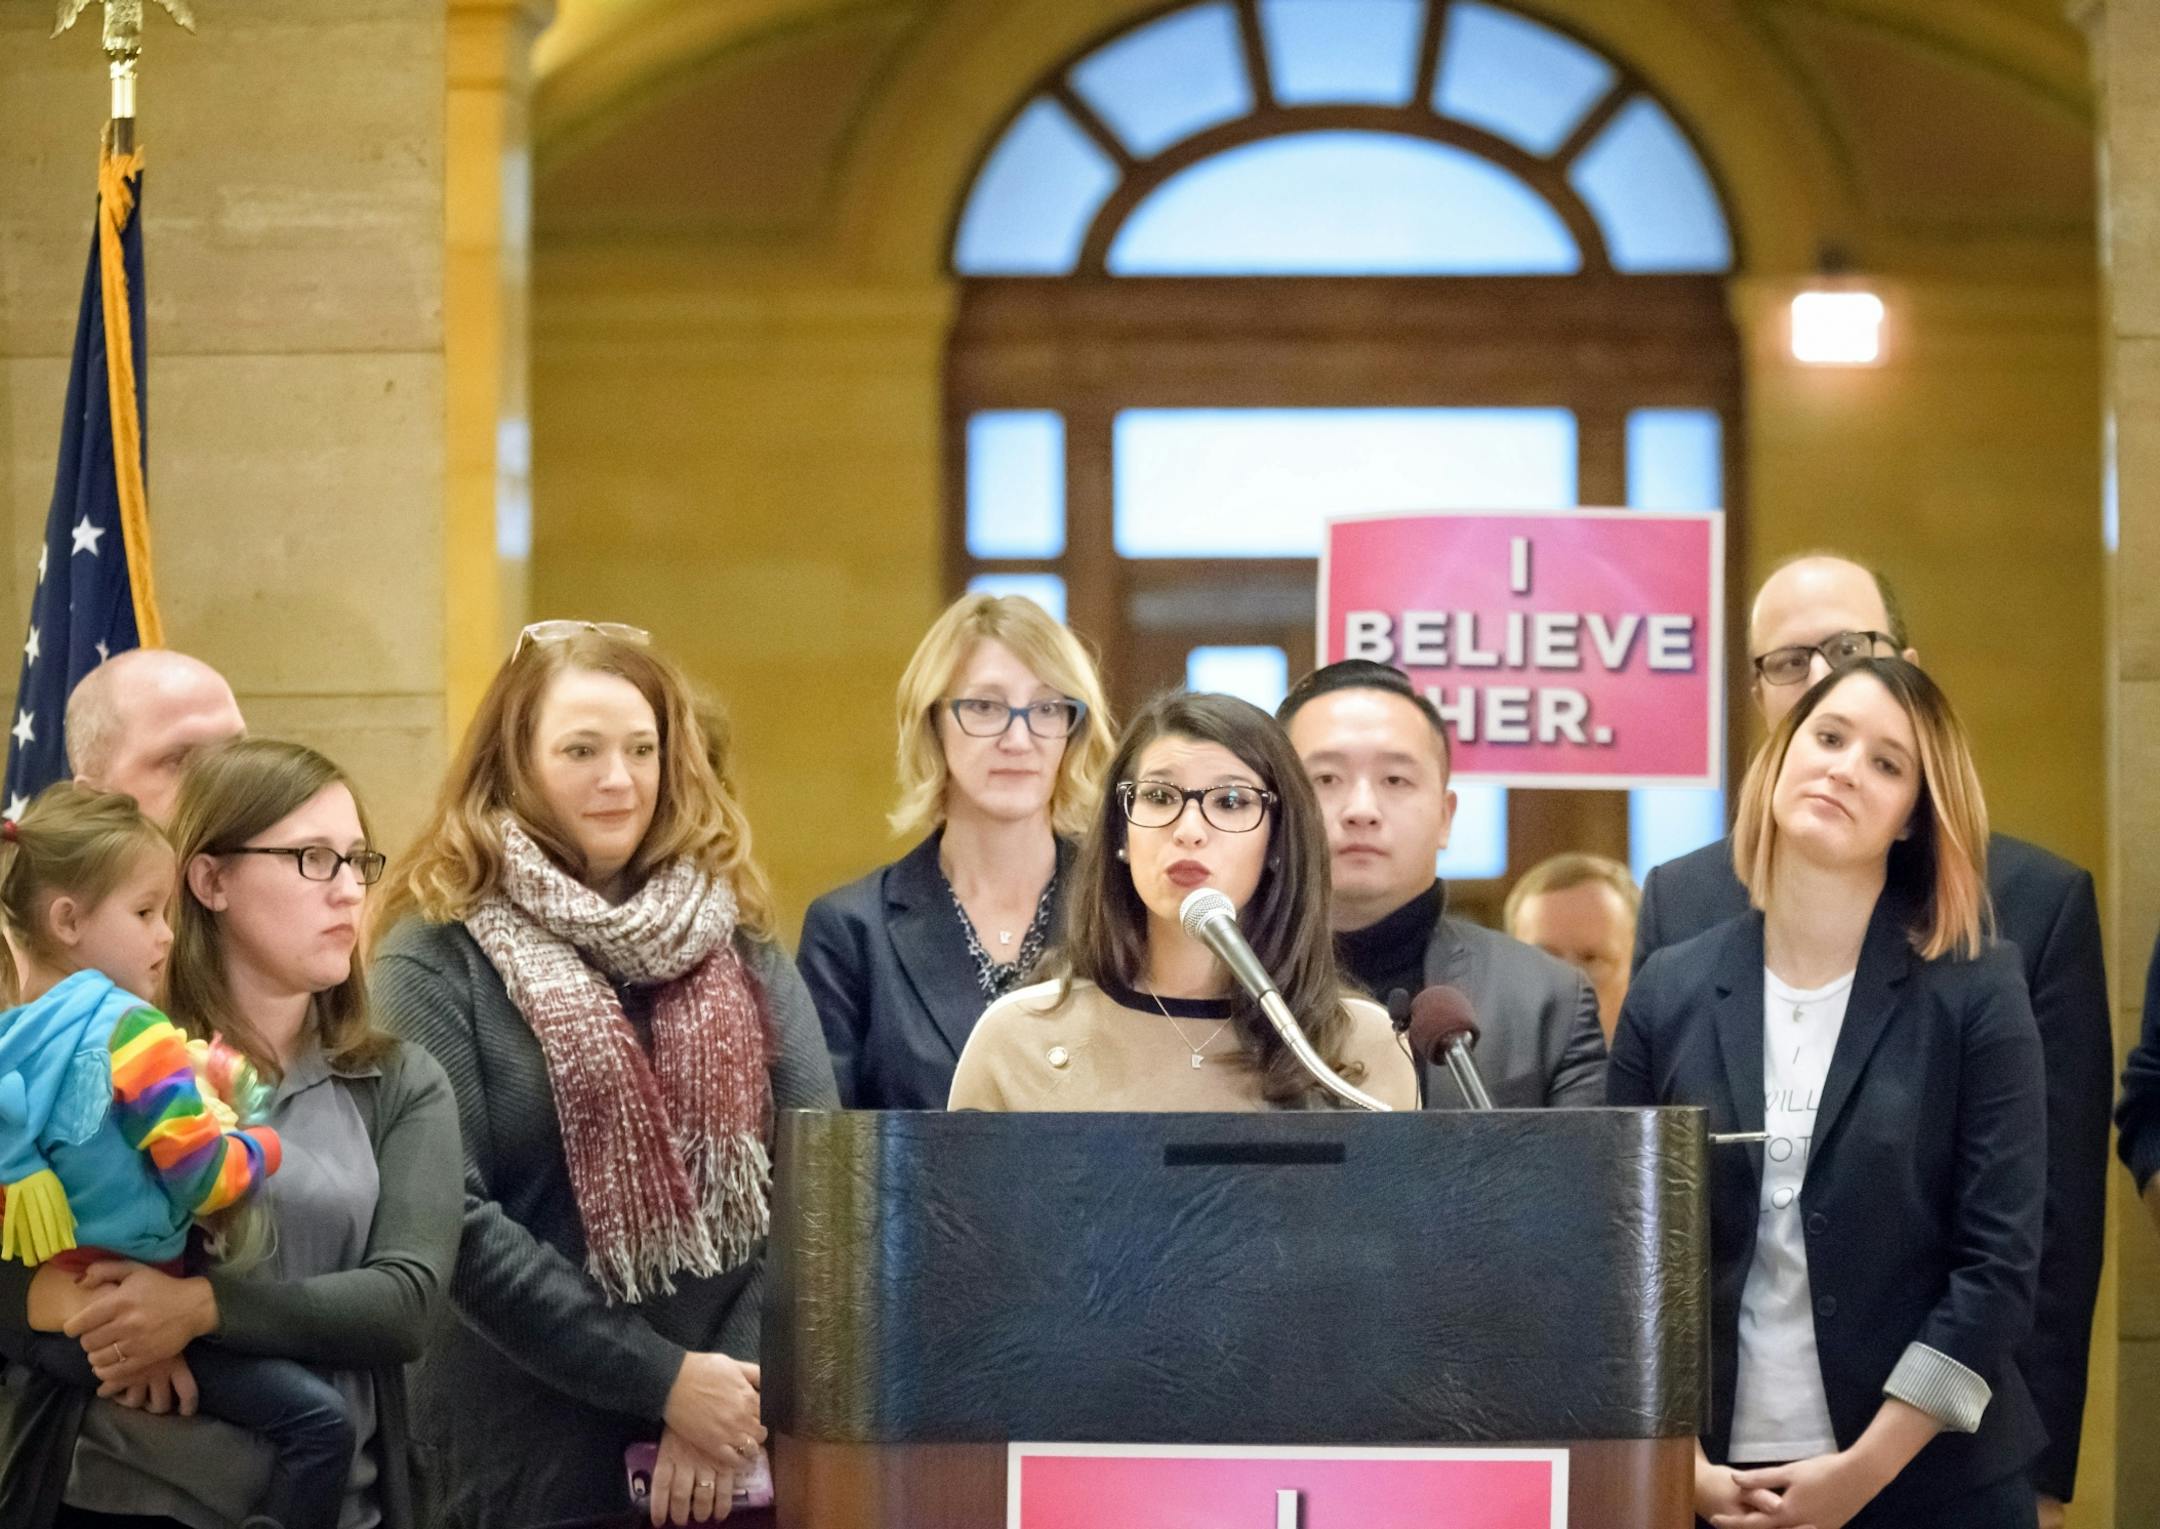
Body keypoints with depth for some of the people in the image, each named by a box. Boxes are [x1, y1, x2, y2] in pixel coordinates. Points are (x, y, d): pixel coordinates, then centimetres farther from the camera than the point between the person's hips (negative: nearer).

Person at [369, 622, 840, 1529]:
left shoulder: (740, 944, 8)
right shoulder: (438, 957, -4)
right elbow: (450, 1219, -14)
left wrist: (741, 1383, -13)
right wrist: (662, 1381, -17)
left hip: (739, 1451, 3)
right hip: (534, 1454, -3)